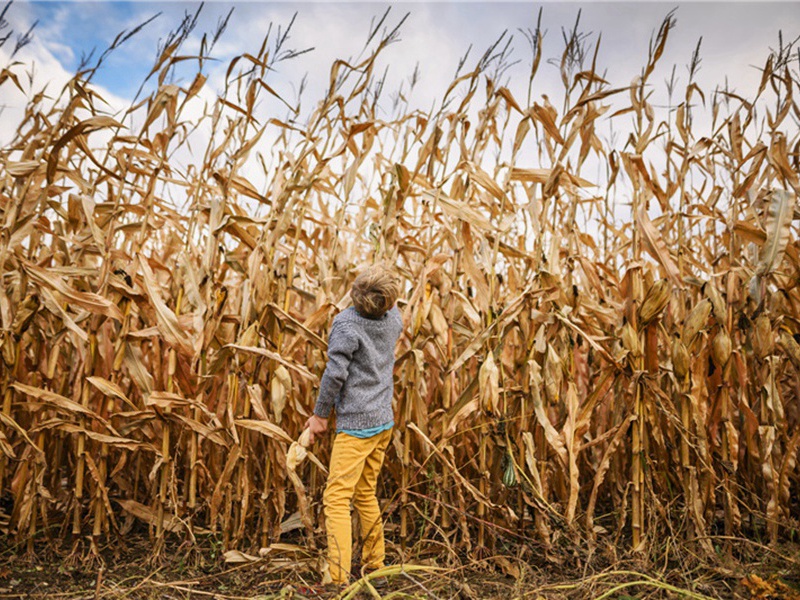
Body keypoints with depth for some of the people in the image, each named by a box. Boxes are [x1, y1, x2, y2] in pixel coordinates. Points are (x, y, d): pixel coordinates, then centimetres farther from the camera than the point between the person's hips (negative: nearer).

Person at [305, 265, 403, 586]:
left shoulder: (347, 324, -17)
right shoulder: (394, 318, 2)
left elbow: (335, 374, -17)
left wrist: (320, 414, -6)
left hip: (356, 423, -7)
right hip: (384, 419, 8)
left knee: (336, 498, -1)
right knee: (366, 494, 19)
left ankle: (338, 578, 0)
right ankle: (374, 565, 29)